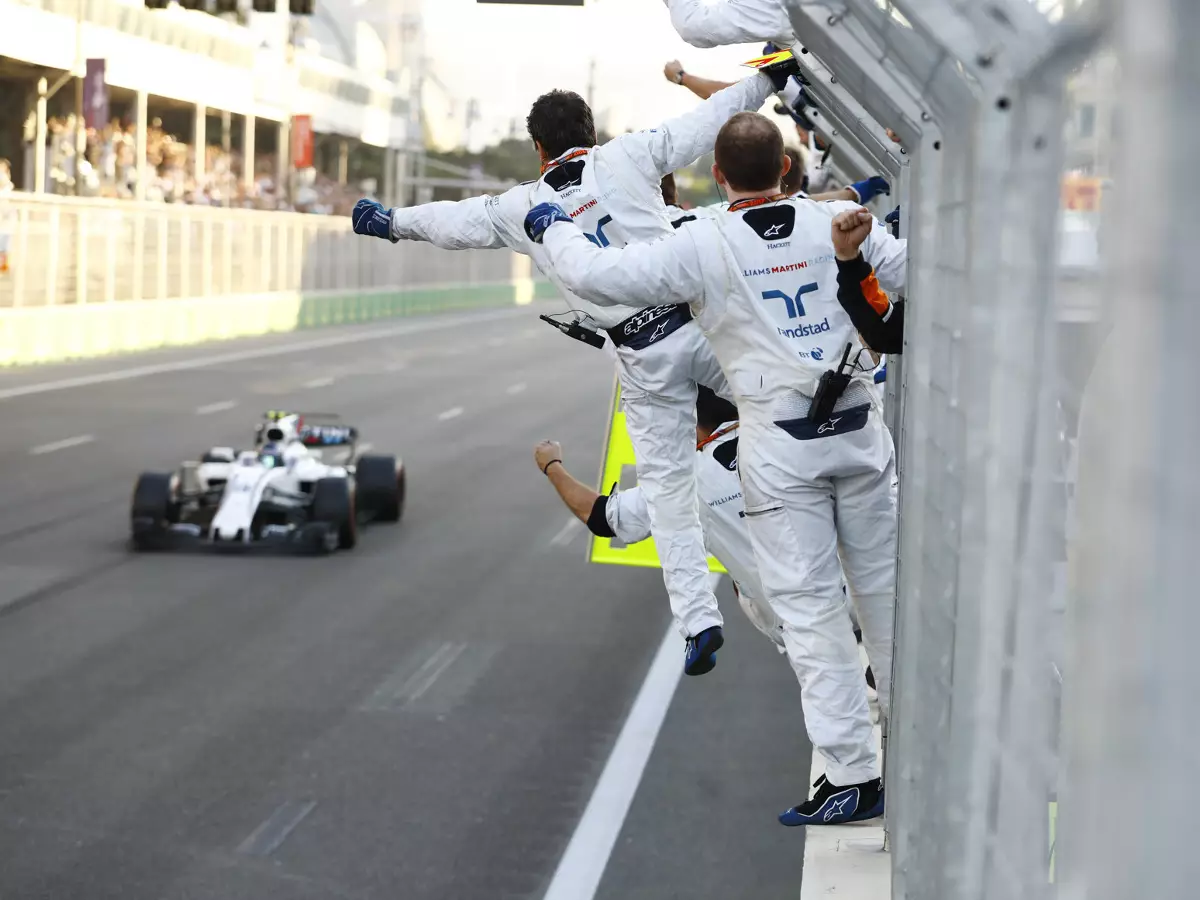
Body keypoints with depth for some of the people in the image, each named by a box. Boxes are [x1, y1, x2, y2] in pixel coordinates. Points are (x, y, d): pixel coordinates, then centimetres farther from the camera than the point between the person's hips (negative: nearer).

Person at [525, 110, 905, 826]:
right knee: (884, 590, 16)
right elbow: (912, 267, 11)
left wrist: (553, 227, 11)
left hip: (780, 445, -4)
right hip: (860, 428, 4)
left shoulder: (703, 247, -8)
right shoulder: (834, 222, 2)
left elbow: (597, 275, -9)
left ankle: (852, 774, -2)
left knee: (809, 607, -1)